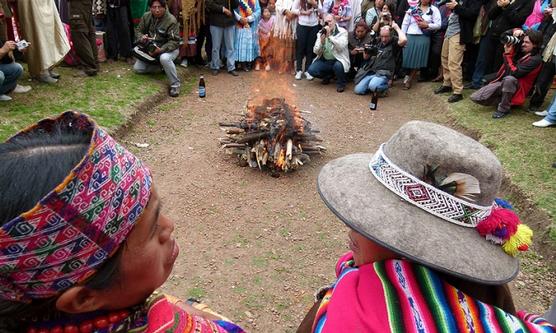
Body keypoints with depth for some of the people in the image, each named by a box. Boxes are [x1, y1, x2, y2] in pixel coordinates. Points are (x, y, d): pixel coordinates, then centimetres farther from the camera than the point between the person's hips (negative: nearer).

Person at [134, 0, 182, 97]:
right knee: (137, 68, 1)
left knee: (164, 58, -41)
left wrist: (161, 50, -36)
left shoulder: (171, 20, -21)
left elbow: (174, 41, -23)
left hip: (168, 49, -6)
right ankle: (162, 67, 15)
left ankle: (175, 84, -24)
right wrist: (141, 38, -19)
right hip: (151, 48, 6)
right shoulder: (146, 16, -4)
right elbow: (138, 30, 6)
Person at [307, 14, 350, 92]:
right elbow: (315, 51, 0)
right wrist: (321, 42, -20)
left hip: (338, 60, -4)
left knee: (338, 66, -38)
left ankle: (341, 83, -4)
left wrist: (329, 36, -27)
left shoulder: (342, 31, -7)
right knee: (311, 70, -18)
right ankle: (328, 76, 15)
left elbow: (341, 46, -25)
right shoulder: (321, 33, 4)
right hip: (324, 61, 4)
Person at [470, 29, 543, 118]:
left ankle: (503, 109, -23)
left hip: (516, 87, -6)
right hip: (502, 81, 6)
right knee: (475, 97, -13)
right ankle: (504, 99, 6)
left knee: (509, 79, -43)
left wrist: (508, 53, -17)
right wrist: (515, 31, -8)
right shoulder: (521, 49, 5)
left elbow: (514, 73, -25)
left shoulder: (536, 59, -15)